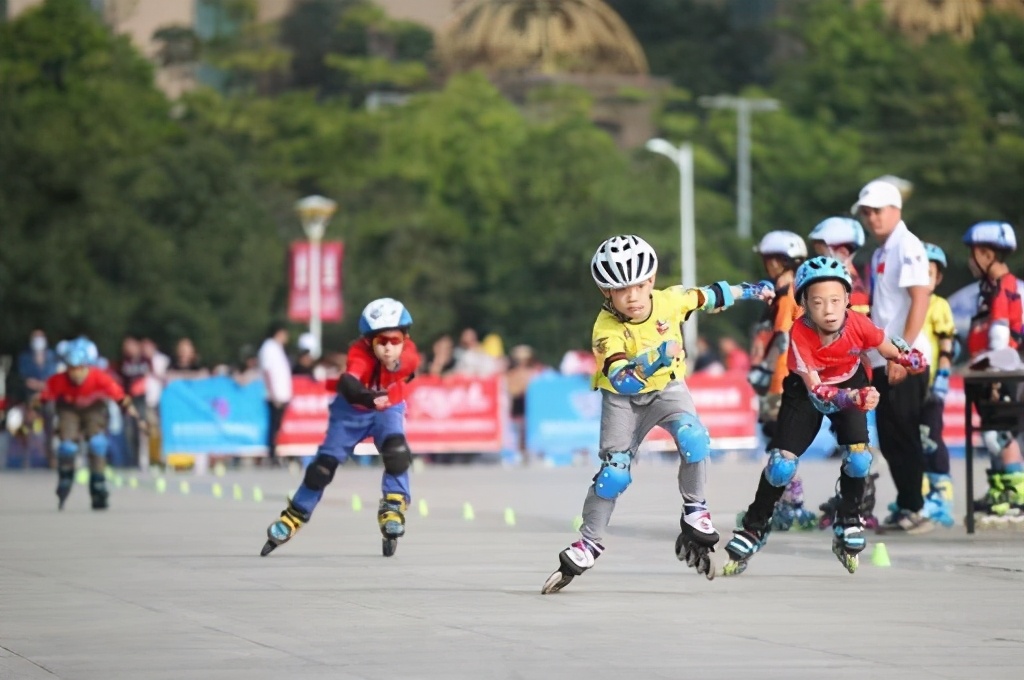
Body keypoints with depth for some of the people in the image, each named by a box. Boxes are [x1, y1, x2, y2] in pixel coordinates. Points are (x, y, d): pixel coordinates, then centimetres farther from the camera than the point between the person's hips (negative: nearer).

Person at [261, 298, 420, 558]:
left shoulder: (408, 354, -28)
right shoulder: (360, 353, -38)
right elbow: (347, 383, -55)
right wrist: (363, 395, -76)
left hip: (388, 410, 2)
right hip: (352, 410, -2)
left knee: (396, 450, -28)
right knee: (325, 464, -4)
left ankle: (393, 507, -14)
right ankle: (295, 516, 13)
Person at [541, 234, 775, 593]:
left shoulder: (671, 301, -20)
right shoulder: (607, 329, -29)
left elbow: (707, 296, 1)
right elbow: (621, 381, -42)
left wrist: (749, 291, 15)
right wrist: (652, 361, -58)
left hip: (666, 388, 2)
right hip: (623, 399, -2)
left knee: (694, 440, -27)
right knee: (614, 472, -9)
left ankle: (695, 513, -7)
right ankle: (588, 544, 8)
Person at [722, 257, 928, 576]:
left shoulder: (858, 324, -29)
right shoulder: (800, 334, -34)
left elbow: (885, 346, -5)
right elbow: (815, 389, -39)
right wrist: (853, 398, -52)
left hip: (851, 384, 1)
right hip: (806, 389, -1)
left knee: (858, 458, -17)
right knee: (781, 463, -10)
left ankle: (848, 525, 7)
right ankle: (753, 529, 9)